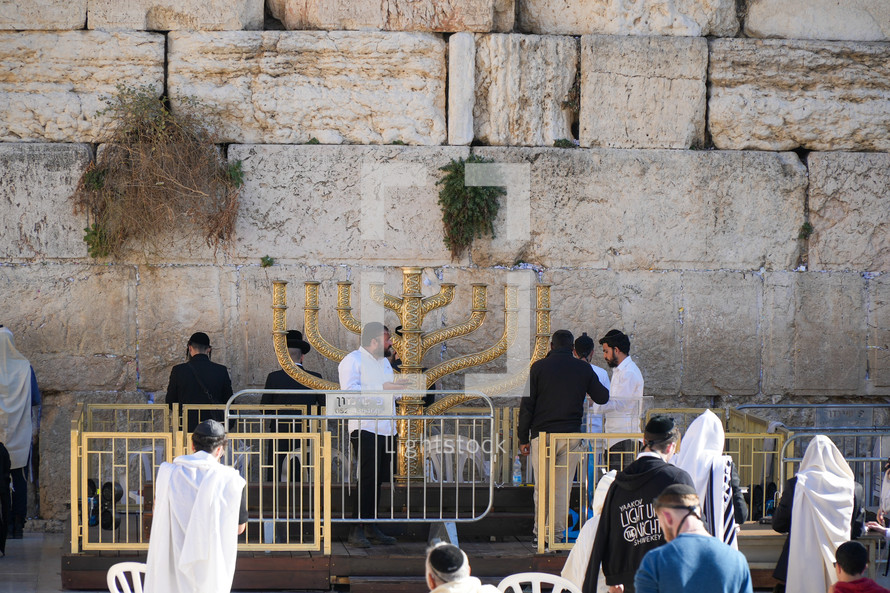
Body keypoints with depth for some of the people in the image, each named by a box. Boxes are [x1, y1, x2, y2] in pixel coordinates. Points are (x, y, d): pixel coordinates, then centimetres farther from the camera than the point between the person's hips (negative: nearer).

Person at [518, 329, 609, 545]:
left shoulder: (539, 367, 1)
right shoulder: (583, 369, 5)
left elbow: (527, 404, 0)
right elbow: (602, 398, 12)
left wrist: (523, 438, 5)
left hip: (543, 433, -2)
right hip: (572, 434, 2)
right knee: (563, 487, 5)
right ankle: (559, 533, 5)